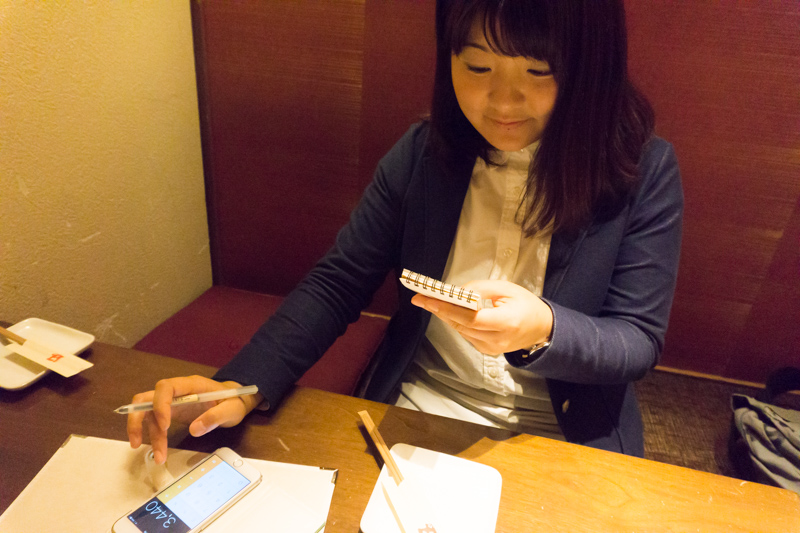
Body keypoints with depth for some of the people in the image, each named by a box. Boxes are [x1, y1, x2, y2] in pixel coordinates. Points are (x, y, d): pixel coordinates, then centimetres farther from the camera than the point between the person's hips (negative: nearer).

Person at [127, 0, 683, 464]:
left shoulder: (645, 172, -8)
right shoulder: (423, 153, -4)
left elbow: (639, 341, -5)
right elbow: (337, 284, -3)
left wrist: (542, 331, -28)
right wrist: (240, 385, -18)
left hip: (563, 440, 1)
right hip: (420, 407, 1)